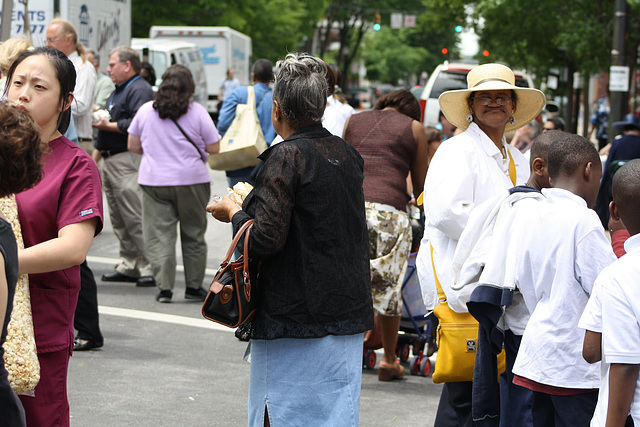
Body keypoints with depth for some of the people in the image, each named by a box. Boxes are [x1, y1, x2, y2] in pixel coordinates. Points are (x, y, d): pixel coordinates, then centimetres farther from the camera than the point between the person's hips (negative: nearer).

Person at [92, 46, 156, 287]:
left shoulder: (139, 90, -11)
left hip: (128, 161, -11)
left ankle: (151, 268, -11)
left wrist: (108, 126, -18)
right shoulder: (119, 91, 23)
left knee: (135, 218, -13)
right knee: (119, 220, 12)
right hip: (111, 161, 11)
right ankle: (129, 266, 16)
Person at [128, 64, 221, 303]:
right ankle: (194, 287, 16)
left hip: (154, 182, 1)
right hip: (191, 180, -1)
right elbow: (214, 148, -3)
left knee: (159, 235, 2)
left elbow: (133, 146, 10)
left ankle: (164, 287, -6)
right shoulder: (197, 111, -4)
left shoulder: (145, 110, 3)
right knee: (193, 235, 11)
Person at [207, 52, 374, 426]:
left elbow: (264, 240, -21)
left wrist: (234, 213, 0)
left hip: (295, 322, -7)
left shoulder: (287, 157, -14)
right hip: (348, 317, 7)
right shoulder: (348, 155, 8)